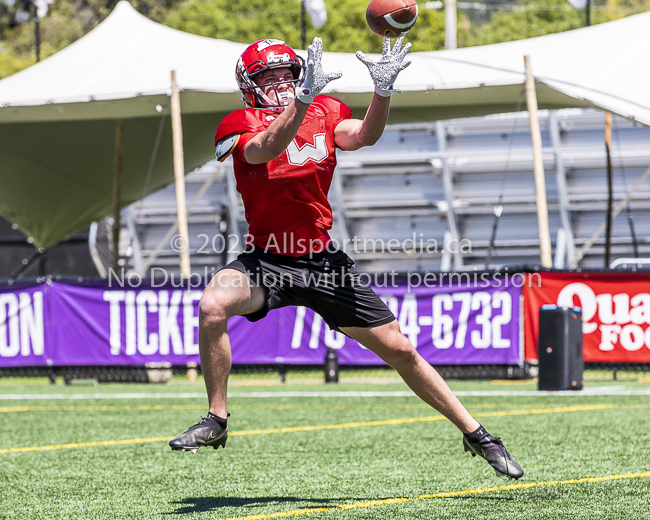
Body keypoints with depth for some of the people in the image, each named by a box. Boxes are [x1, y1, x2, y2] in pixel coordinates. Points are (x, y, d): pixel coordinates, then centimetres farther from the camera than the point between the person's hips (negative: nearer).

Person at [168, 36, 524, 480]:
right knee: (213, 306, -32)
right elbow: (267, 149, -29)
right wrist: (305, 96, -42)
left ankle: (476, 435, 16)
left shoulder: (324, 112, 5)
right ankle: (217, 421, -15)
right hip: (266, 259, -2)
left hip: (324, 260, 3)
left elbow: (363, 136, -15)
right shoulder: (241, 125, -6)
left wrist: (383, 89, -33)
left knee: (400, 350, 2)